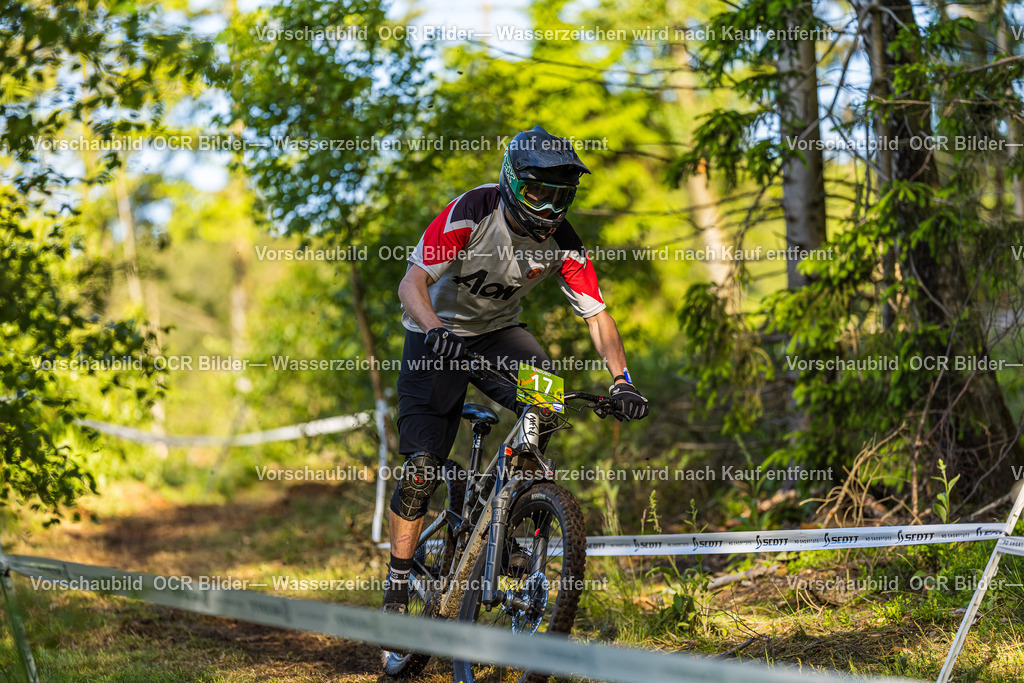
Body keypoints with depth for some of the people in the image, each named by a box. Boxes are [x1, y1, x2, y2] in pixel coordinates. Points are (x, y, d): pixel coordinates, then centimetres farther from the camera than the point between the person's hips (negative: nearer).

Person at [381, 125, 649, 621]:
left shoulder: (563, 244, -15)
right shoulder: (471, 213, -26)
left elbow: (596, 315, -11)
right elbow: (412, 284, -30)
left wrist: (622, 382, -26)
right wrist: (435, 331, -50)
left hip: (498, 331, 4)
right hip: (437, 333, -4)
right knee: (423, 467, -15)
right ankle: (397, 590, -3)